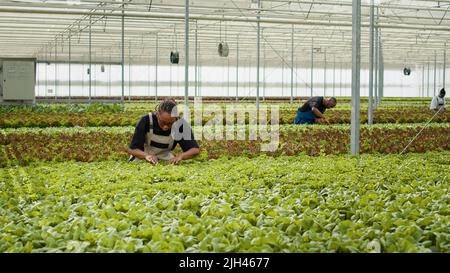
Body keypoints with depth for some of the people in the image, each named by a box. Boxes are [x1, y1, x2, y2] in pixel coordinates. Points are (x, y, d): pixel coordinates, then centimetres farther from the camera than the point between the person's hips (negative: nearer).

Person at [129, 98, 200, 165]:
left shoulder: (181, 125, -21)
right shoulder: (146, 121, -25)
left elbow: (195, 149, -21)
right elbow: (133, 149, -22)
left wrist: (180, 156, -41)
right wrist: (146, 156, -43)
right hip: (142, 156, -1)